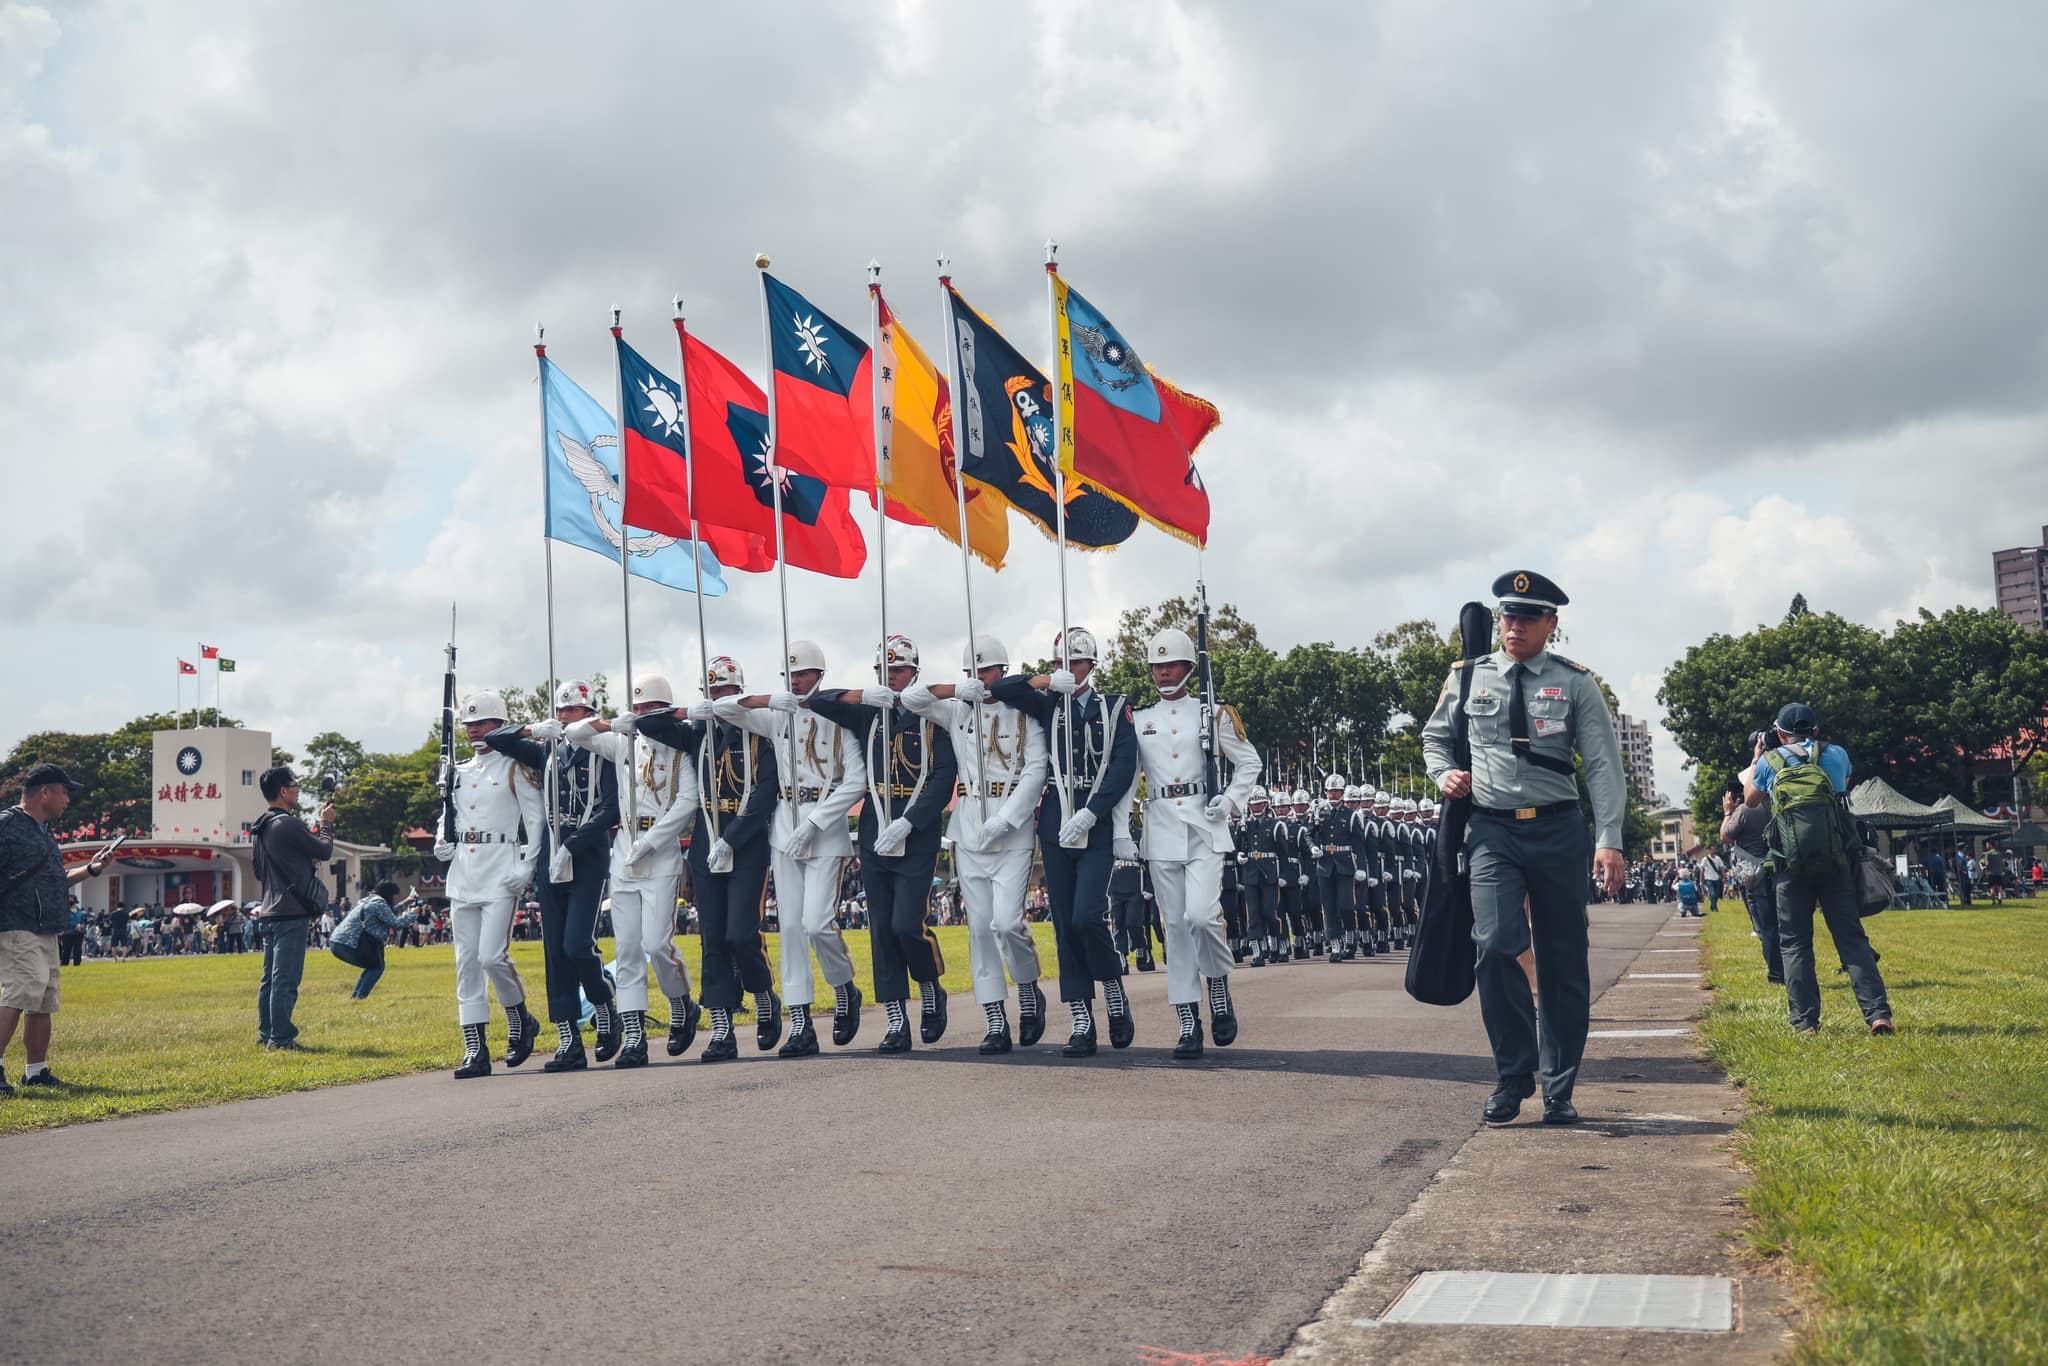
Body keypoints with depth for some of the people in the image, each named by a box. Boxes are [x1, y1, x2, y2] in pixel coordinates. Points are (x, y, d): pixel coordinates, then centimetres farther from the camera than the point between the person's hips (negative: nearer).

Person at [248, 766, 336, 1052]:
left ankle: (267, 1035, 18)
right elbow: (324, 851, -10)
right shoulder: (288, 824, -15)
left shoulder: (260, 828, 15)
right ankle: (281, 1038, -7)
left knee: (270, 977, 13)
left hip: (269, 912, 10)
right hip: (291, 913, -10)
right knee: (286, 978, -8)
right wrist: (326, 824, 9)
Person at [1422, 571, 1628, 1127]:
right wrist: (1444, 773, 1)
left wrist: (1609, 840, -11)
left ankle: (1559, 1089, 17)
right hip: (1491, 831, 0)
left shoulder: (1575, 683, 3)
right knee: (1495, 947, -16)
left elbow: (1604, 765, -1)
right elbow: (1434, 736, 23)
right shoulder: (1468, 677, 8)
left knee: (1564, 961, 5)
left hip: (1558, 830, 0)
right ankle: (1514, 1076, 1)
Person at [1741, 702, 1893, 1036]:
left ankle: (1805, 1021, 1)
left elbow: (1750, 800, 24)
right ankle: (1878, 1014, -6)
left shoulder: (1770, 760, 5)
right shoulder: (1837, 755, 10)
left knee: (1794, 944, 6)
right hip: (1836, 861, 1)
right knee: (1852, 937, 4)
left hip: (1791, 866, -1)